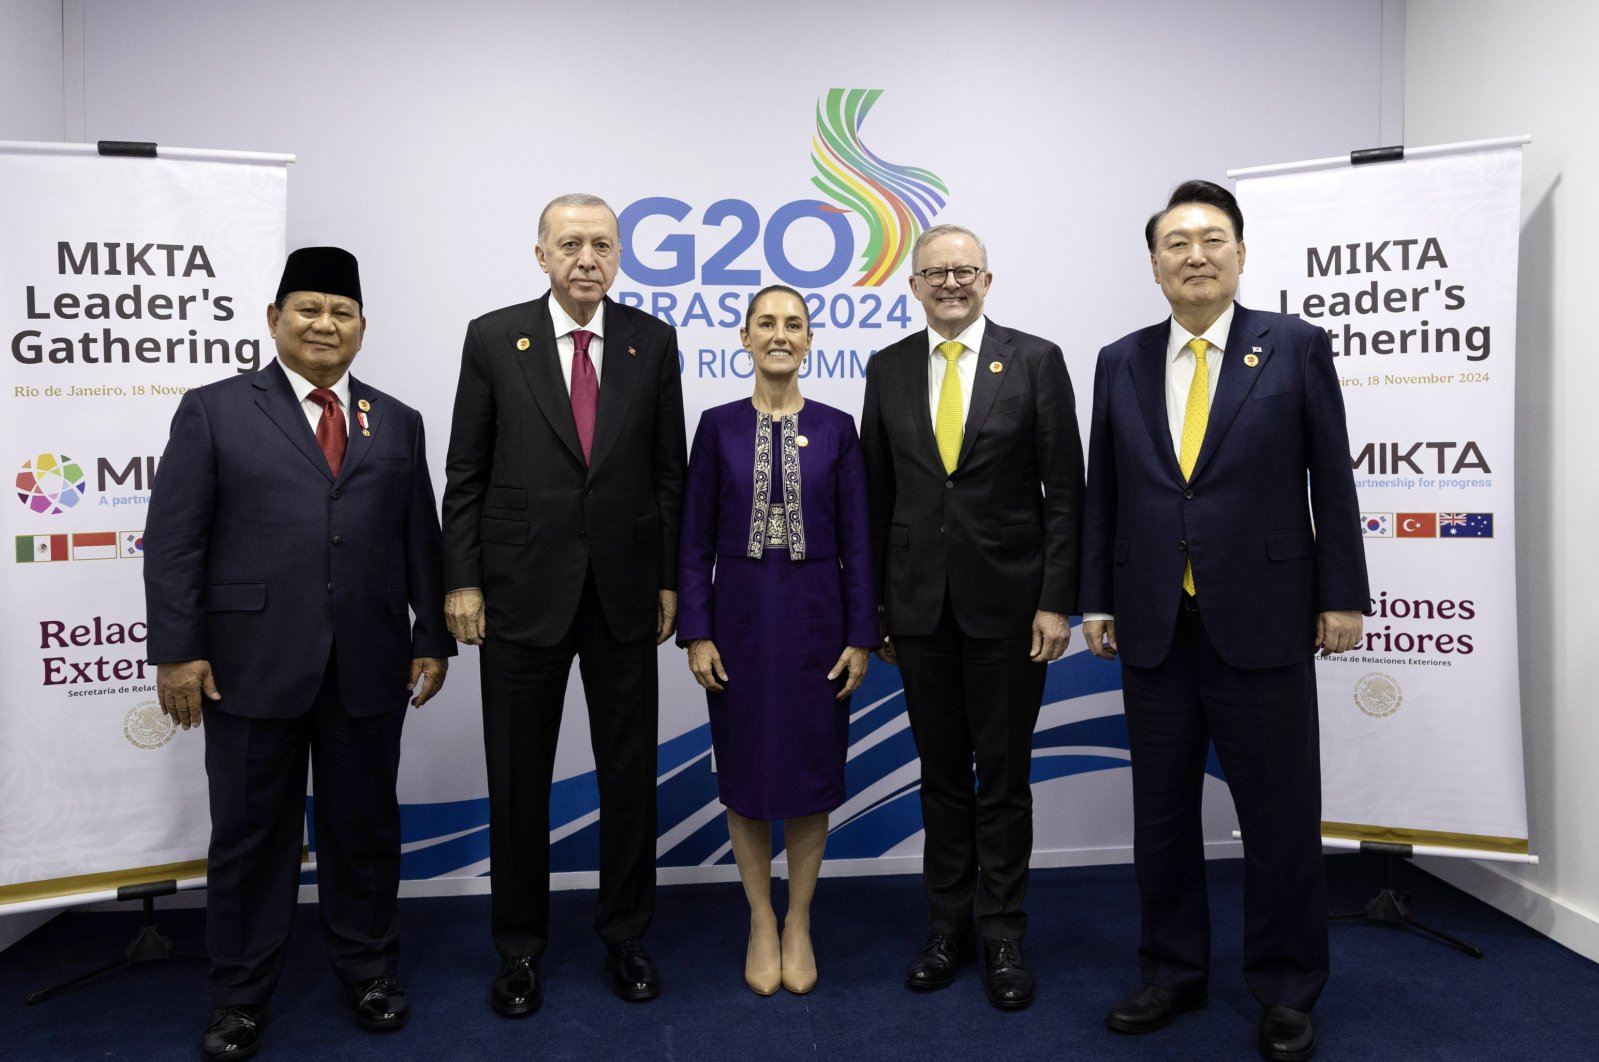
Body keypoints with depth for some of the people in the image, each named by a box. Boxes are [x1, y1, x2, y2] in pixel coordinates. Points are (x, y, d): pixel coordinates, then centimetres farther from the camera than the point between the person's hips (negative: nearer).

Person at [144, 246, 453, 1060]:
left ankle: (368, 969, 31)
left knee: (364, 825, 13)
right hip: (251, 665, -2)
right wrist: (177, 649, -8)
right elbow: (172, 541, -1)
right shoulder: (213, 411, 3)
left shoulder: (397, 424, 11)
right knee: (249, 834, 10)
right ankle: (240, 993, 28)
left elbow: (421, 541, 9)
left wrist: (433, 639, 6)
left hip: (369, 668, 2)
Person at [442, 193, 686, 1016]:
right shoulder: (493, 338, 0)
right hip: (522, 591, -1)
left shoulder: (652, 341, 3)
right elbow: (464, 473, 1)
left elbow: (670, 471, 5)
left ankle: (625, 934, 30)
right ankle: (519, 947, 28)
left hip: (625, 591, 1)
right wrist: (461, 579, -4)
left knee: (630, 772, 10)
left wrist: (670, 578, 2)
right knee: (517, 780, 10)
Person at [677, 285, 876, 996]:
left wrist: (861, 636, -3)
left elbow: (855, 541, 1)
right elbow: (696, 540, 1)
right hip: (740, 616, 0)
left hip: (814, 618, 0)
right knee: (745, 771, 9)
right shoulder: (718, 426, 1)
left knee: (810, 772, 8)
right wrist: (696, 632, -6)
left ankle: (799, 924, 26)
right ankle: (761, 923, 27)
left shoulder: (835, 428, 1)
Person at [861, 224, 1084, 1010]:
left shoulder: (1035, 359, -2)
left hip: (1007, 600, -2)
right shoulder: (888, 369, 6)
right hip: (919, 601, 3)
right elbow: (877, 494, 8)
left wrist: (1056, 601, -10)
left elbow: (1064, 491, -4)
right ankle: (949, 924, 28)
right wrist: (872, 604, 6)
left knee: (1003, 774, 8)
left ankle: (1002, 935, 24)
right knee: (941, 771, 13)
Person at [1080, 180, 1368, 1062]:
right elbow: (1102, 493, 8)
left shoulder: (1295, 347, 0)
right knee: (1161, 812, 12)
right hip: (1154, 626, 3)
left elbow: (1331, 477, 0)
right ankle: (1173, 974, 30)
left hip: (1262, 622, -2)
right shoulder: (1121, 362, 7)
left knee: (1280, 815, 7)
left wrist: (1342, 596, -3)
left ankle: (1286, 991, 26)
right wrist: (1097, 601, 6)